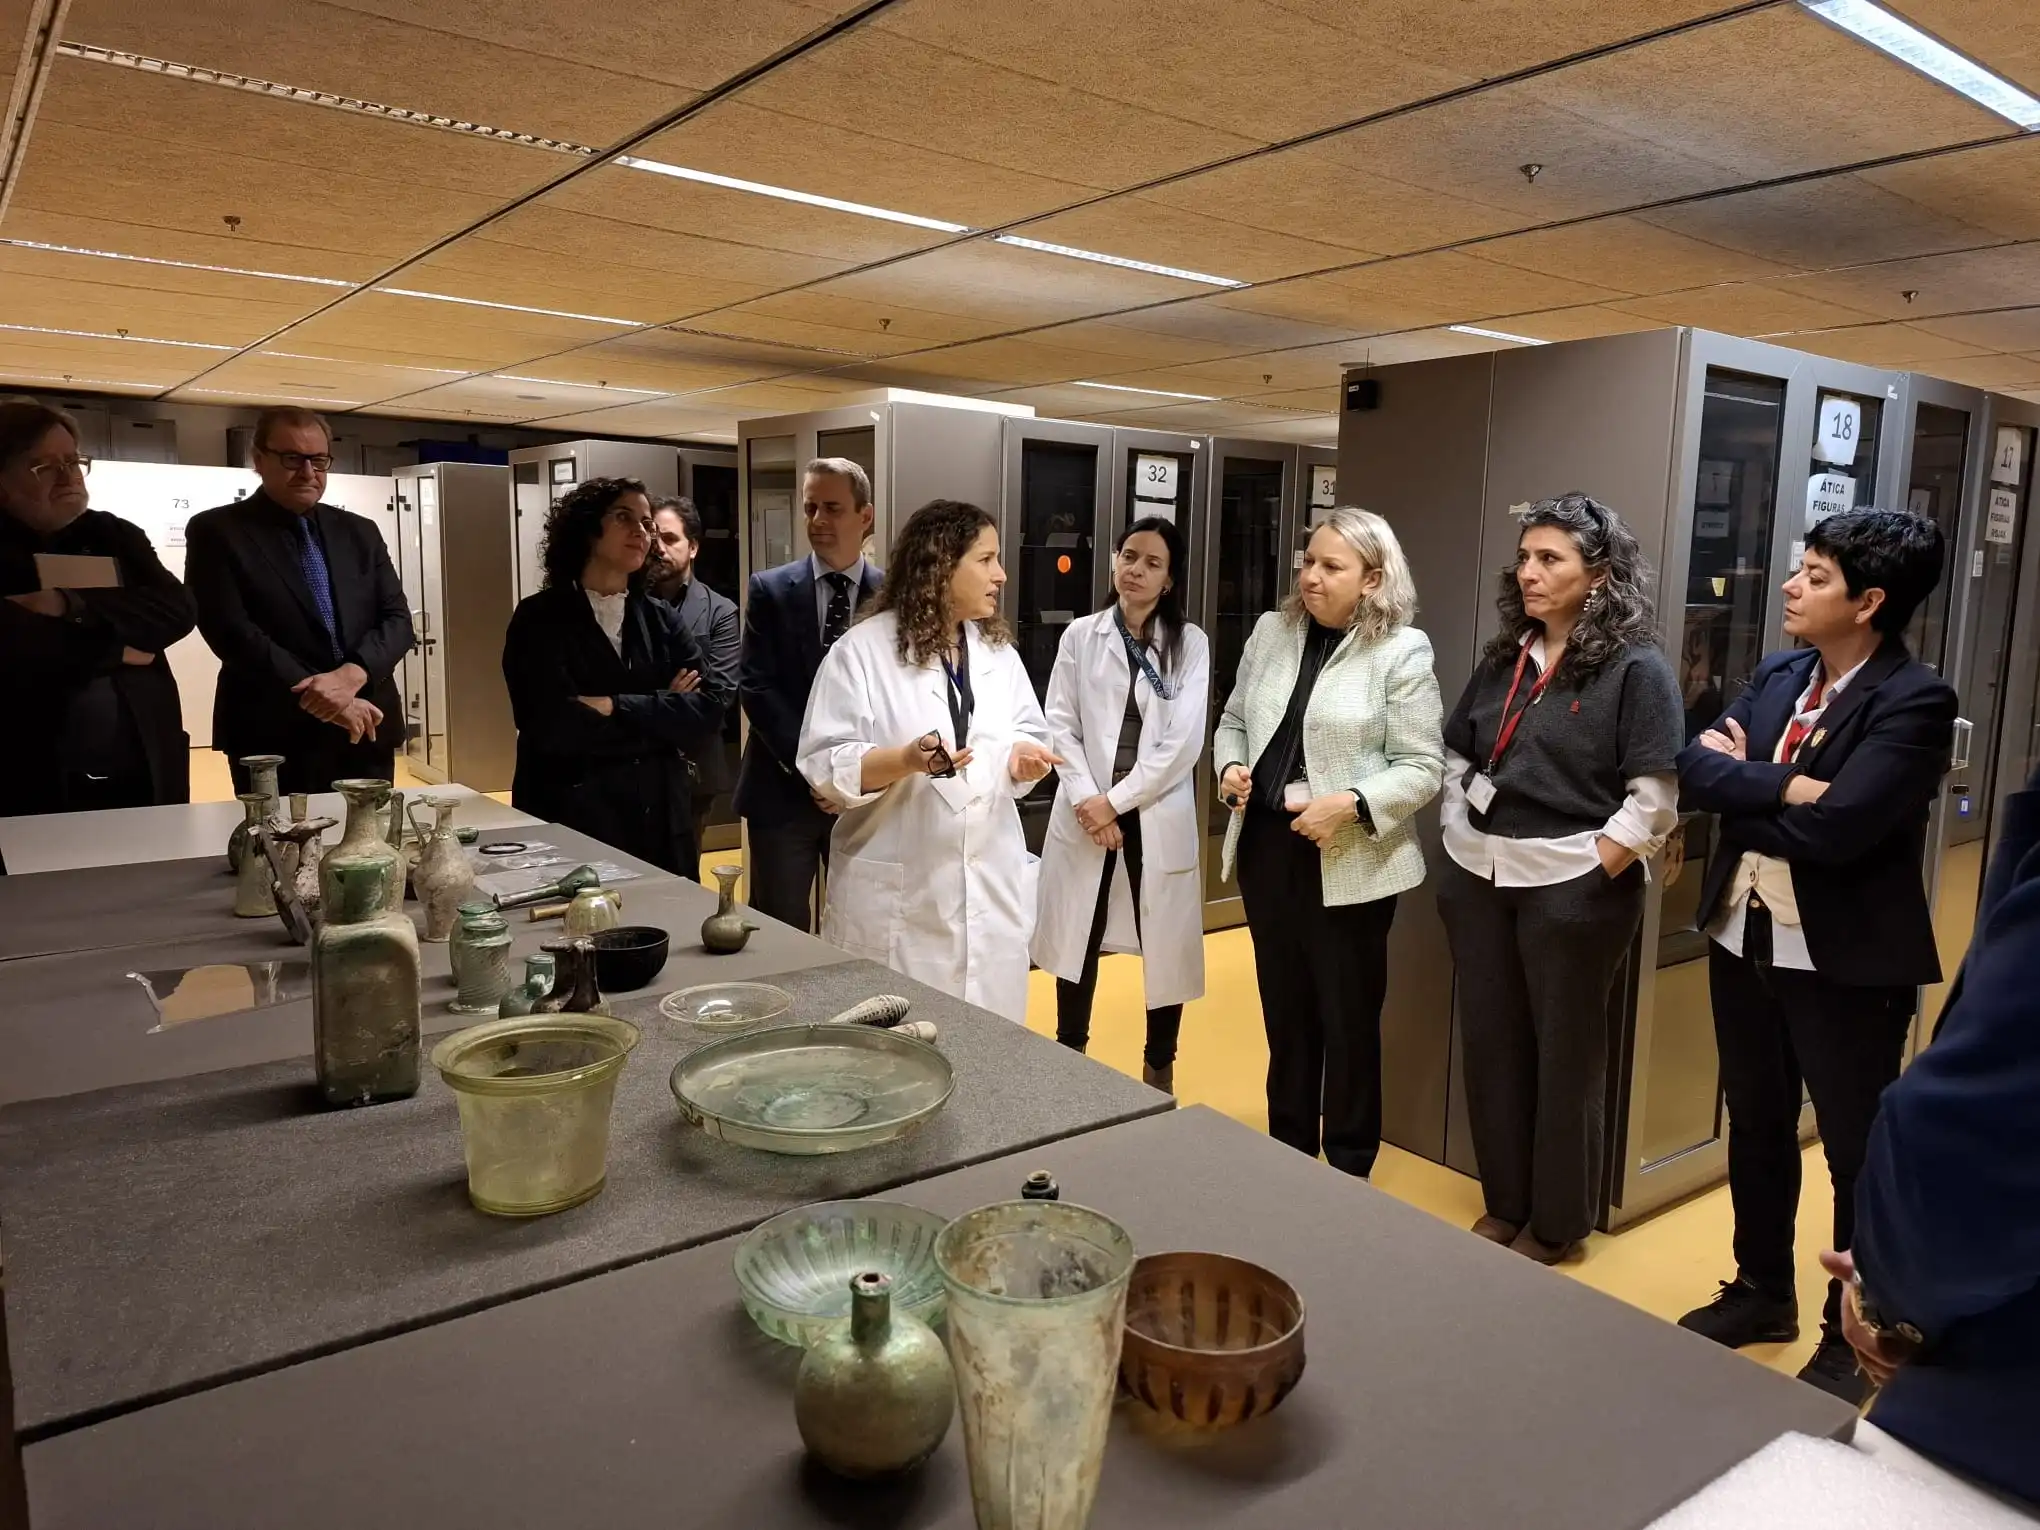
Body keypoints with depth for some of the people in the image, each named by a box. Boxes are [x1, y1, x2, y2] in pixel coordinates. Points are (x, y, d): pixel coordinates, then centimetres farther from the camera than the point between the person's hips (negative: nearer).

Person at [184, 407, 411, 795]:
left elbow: (397, 619, 5)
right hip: (275, 742, -4)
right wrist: (318, 697, -17)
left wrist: (352, 674, -15)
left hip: (367, 734, 4)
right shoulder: (217, 532, 0)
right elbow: (232, 632, -10)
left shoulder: (360, 533, 12)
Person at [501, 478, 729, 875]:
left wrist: (616, 707, -17)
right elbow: (556, 728, -17)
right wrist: (662, 714, -9)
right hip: (568, 822, -4)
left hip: (660, 823, 4)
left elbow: (711, 709, -6)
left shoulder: (661, 619, 8)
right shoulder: (539, 618, -3)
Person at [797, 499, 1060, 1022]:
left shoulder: (998, 651, 10)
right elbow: (824, 764, -10)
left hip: (990, 889, 5)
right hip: (897, 899, -5)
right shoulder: (863, 650, -7)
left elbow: (1024, 735, 17)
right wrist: (908, 760, -25)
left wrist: (1024, 757, -6)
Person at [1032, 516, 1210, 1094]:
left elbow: (1184, 742, -8)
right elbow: (1060, 724, 1)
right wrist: (1086, 797, -12)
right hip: (1086, 811, 1)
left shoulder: (1190, 644, 0)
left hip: (1158, 816, -1)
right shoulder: (1080, 635, 4)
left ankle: (1159, 1071, 22)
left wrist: (1117, 800, -12)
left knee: (1164, 943, 5)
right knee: (1079, 937, 9)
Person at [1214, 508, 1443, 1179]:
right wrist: (1231, 766, -5)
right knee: (1284, 1008, 18)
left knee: (1348, 1019, 9)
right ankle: (1287, 1152, 35)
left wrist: (1350, 803, -23)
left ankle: (1349, 1170, 28)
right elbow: (1233, 719, 14)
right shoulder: (1271, 631, 5)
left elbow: (1422, 768, -11)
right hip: (1267, 847, 5)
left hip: (1348, 861, -5)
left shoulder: (1402, 652, -10)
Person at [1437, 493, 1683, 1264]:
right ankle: (1504, 1204, 31)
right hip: (1477, 879, 6)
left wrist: (1591, 872, -15)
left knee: (1563, 1054, 9)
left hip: (1572, 887, -6)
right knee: (1490, 1043, 14)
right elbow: (1456, 757, 15)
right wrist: (1457, 835, 4)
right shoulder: (1503, 659, 9)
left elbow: (1655, 798, -14)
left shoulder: (1636, 669, -10)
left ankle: (1557, 1222, 26)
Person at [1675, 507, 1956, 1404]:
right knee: (1756, 1127, 20)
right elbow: (1694, 766, -5)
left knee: (1859, 1152, 10)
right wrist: (1786, 787, -20)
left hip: (1846, 961, -7)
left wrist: (1744, 785, -12)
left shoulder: (1914, 701, -16)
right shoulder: (1776, 676, 6)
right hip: (1743, 941, 7)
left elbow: (1833, 829, -26)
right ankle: (1762, 1290, 39)